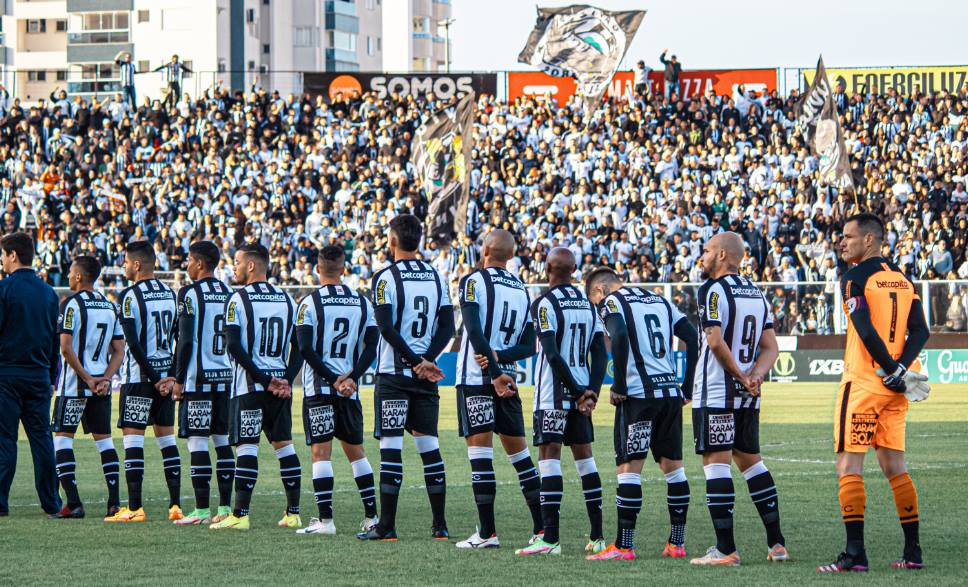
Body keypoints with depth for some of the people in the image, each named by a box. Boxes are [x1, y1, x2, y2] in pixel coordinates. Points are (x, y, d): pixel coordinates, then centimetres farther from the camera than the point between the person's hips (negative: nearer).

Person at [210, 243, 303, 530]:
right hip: (281, 384, 5)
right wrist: (286, 380, 1)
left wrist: (263, 379, -13)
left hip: (249, 386, -5)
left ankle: (240, 515, -10)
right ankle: (293, 513, 12)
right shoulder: (287, 299, 11)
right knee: (284, 445, 11)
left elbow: (234, 347, -14)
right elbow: (299, 346, 8)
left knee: (246, 447, -7)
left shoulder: (238, 299, -6)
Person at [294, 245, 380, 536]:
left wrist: (333, 379, -10)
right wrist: (351, 377, -5)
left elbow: (306, 348, -12)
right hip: (350, 389, 4)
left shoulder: (310, 302, -6)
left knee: (321, 452, -4)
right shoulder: (362, 302, 7)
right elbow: (372, 346, 1)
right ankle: (372, 515, 15)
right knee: (355, 450, 15)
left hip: (319, 388, -4)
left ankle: (325, 520, -10)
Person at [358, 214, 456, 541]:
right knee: (429, 446, 8)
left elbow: (386, 328, -15)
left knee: (391, 448, -4)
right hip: (426, 378, 5)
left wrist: (416, 361, -11)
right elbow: (447, 327, 5)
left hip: (393, 372, -5)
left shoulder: (385, 278, -8)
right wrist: (426, 360, -4)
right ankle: (440, 525, 8)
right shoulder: (436, 277, 9)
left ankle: (387, 526, -5)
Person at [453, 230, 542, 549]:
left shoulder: (473, 281, -5)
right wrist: (500, 357, -6)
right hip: (507, 379, 5)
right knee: (518, 450, 13)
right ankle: (542, 527, 14)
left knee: (480, 450, -6)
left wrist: (494, 368, -17)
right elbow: (528, 346, 7)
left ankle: (487, 532, -10)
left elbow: (475, 331, -16)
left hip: (475, 378, -5)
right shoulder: (523, 291, 12)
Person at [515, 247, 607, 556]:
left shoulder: (545, 304, -10)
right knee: (584, 458, 13)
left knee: (549, 458, -6)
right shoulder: (588, 304, 11)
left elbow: (552, 354, -17)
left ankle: (550, 539, -12)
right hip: (581, 391, 7)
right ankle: (598, 536, 13)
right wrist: (591, 391, 0)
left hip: (552, 394, -6)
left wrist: (580, 391, -11)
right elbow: (600, 355, 6)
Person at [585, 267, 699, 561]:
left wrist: (619, 386, -13)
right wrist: (687, 388, 14)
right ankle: (677, 542, 14)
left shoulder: (611, 302, 0)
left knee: (629, 467, -4)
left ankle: (623, 545, -6)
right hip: (671, 393, 6)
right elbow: (692, 337, 12)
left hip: (639, 394, -6)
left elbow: (619, 337, -19)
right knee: (672, 465, 12)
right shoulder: (660, 301, 19)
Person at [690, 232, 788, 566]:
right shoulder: (756, 293, 14)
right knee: (750, 460, 16)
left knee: (716, 461, -6)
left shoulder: (713, 290, -11)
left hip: (715, 393, -8)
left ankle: (725, 549, -10)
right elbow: (771, 347, 10)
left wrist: (741, 376, -9)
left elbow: (716, 341, -19)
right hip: (747, 399, 8)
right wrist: (754, 376, -4)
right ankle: (776, 543, 15)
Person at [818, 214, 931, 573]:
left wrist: (892, 370, -15)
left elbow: (866, 330, -20)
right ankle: (913, 552, 12)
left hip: (863, 381, -7)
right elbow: (920, 332, 5)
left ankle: (855, 554, -11)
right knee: (894, 465, 13)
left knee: (849, 465, -5)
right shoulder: (902, 279, 13)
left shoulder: (856, 278, -9)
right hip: (896, 388, 7)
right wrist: (901, 367, -6)